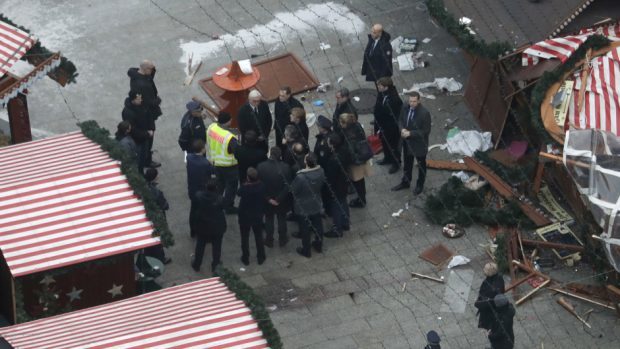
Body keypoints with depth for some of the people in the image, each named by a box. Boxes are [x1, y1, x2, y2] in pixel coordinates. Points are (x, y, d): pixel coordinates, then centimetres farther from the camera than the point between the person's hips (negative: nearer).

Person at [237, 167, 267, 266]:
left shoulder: (244, 187, -29)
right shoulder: (261, 186, -18)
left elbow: (238, 193, -8)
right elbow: (264, 197, -4)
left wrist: (245, 183, -5)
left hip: (245, 217, -3)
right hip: (258, 216, 3)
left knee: (245, 237, 15)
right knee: (259, 236, 18)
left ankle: (245, 258, 24)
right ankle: (260, 258, 28)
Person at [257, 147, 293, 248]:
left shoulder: (261, 167, -20)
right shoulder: (286, 167, -20)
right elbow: (289, 185, -18)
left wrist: (268, 198, -10)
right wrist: (280, 198, -13)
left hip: (267, 199, 0)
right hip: (282, 200, 0)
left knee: (269, 218, 20)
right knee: (282, 218, 20)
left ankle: (269, 240, 30)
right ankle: (282, 239, 33)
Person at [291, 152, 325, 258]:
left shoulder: (300, 177, -36)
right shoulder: (320, 171, -20)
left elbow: (293, 190, -21)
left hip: (303, 207, -4)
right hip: (316, 204, 5)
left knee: (305, 229, 15)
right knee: (317, 225, 25)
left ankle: (306, 251, 32)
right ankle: (319, 245, 44)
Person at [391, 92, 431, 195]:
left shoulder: (424, 113, -29)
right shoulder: (405, 108, -11)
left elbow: (426, 131, -23)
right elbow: (401, 120, 6)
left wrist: (410, 133, -27)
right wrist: (402, 129, -15)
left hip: (419, 144, -6)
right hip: (407, 141, 6)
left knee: (421, 165, 18)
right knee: (407, 163, 25)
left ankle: (420, 185, 38)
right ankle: (405, 182, 46)